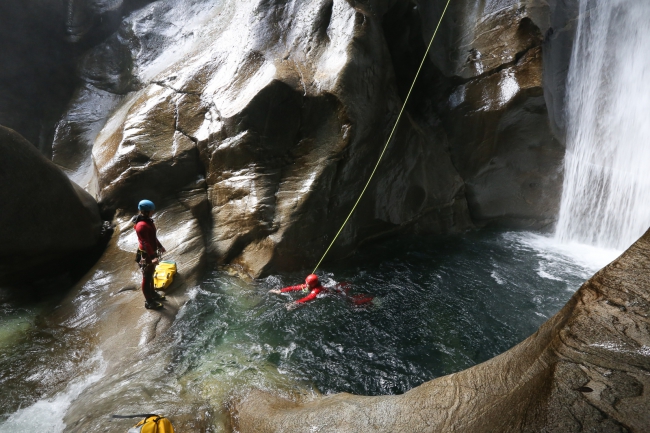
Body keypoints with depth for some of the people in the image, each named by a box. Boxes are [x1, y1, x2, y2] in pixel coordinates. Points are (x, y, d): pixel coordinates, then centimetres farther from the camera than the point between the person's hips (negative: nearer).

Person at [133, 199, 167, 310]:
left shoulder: (147, 220, 3)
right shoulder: (141, 225, -28)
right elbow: (145, 243, -28)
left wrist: (160, 246, 23)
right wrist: (151, 258, -27)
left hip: (152, 252, 10)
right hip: (146, 255, -10)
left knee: (151, 275, 24)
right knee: (146, 278, 4)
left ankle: (153, 294, 42)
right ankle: (149, 302, 17)